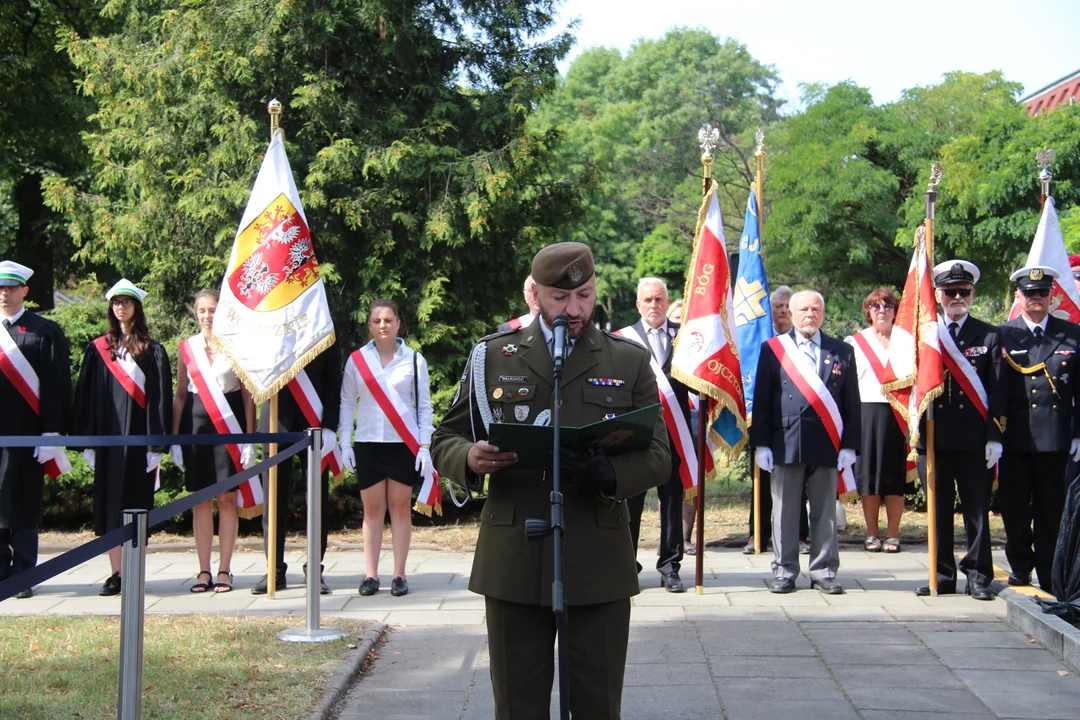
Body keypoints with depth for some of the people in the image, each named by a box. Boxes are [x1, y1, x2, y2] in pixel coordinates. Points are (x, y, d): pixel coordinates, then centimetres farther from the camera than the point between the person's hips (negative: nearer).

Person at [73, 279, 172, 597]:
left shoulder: (152, 352, 3)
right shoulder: (98, 349, 10)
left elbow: (160, 399, -2)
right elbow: (86, 396, 8)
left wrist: (157, 445, -8)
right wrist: (87, 440, 1)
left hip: (138, 436, -3)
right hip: (107, 436, 3)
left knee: (134, 504, -2)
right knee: (109, 503, 3)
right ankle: (116, 574, 8)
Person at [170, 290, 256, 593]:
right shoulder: (187, 347, 8)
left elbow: (248, 394, 2)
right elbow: (180, 394, 11)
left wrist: (249, 436, -5)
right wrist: (174, 437, 5)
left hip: (229, 423, -2)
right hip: (196, 423, 2)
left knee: (227, 499, -1)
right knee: (201, 500, 3)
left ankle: (224, 571, 5)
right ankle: (204, 571, 9)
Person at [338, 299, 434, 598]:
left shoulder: (414, 360, 3)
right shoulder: (356, 360, 6)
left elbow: (424, 406, 5)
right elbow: (347, 403, 9)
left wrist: (424, 446, -2)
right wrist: (344, 441, 0)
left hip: (404, 444, -1)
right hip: (368, 444, 1)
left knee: (401, 507, 2)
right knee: (372, 509, 3)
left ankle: (399, 575, 5)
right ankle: (370, 574, 5)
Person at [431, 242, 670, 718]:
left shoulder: (630, 361, 8)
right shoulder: (492, 356, 8)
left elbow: (658, 457, 4)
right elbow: (445, 441, 10)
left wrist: (609, 474, -19)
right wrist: (470, 459, -15)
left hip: (599, 563, 0)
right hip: (514, 561, 0)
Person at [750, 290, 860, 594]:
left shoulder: (842, 352, 10)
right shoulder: (773, 349, 6)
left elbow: (852, 404, 9)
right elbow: (761, 400, 4)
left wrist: (849, 445, 1)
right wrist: (760, 443, -3)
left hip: (827, 445, 1)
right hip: (785, 443, -1)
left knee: (825, 512, 5)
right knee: (785, 511, 3)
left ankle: (824, 572, 14)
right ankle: (784, 571, 12)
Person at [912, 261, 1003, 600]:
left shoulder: (988, 336, 6)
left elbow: (997, 390, 2)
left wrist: (995, 437, -5)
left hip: (974, 440, -1)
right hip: (934, 438, 1)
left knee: (977, 511, 2)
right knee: (939, 511, 7)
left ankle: (978, 576, 11)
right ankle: (943, 576, 15)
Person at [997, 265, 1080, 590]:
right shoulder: (1002, 335, 4)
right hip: (1014, 439, 0)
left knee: (1052, 509, 5)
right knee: (1014, 508, 6)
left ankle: (1049, 573, 16)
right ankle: (1020, 567, 22)